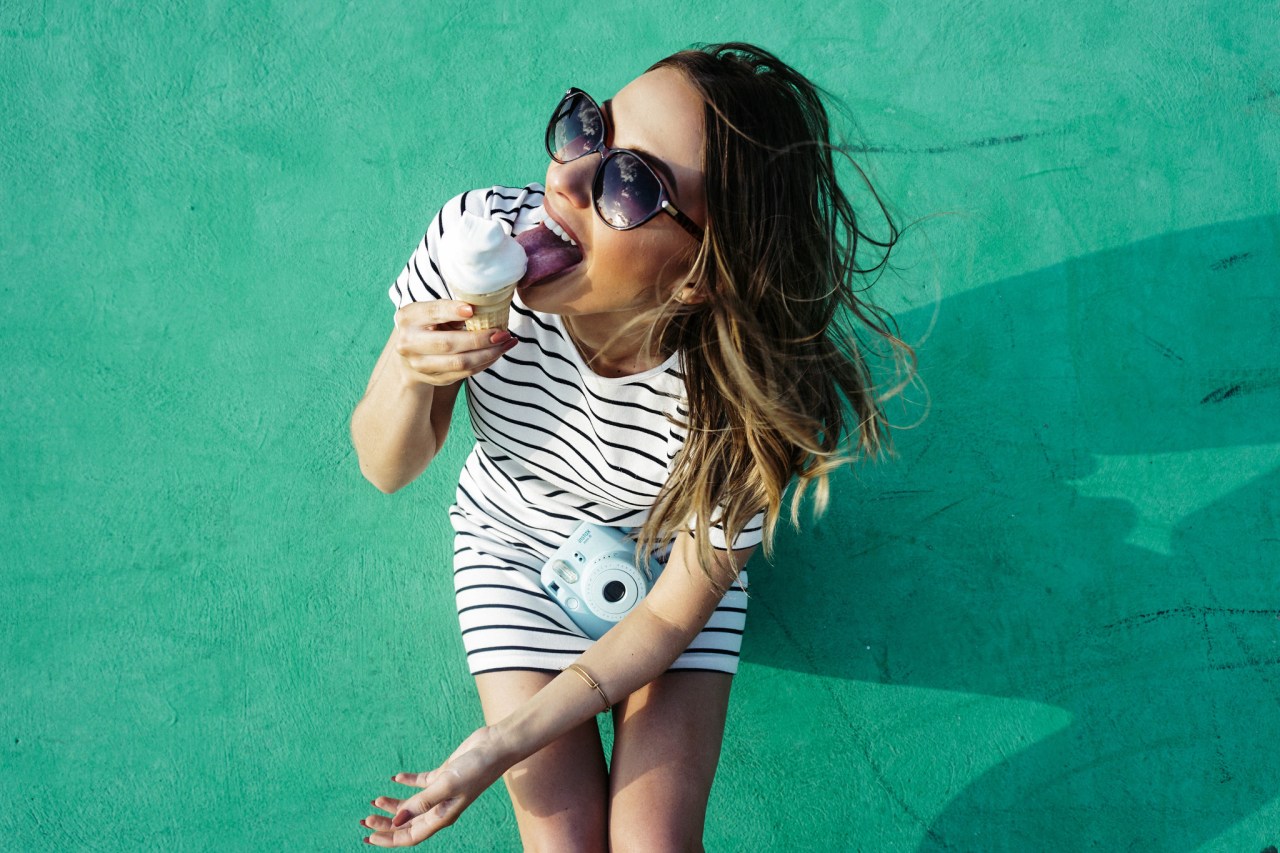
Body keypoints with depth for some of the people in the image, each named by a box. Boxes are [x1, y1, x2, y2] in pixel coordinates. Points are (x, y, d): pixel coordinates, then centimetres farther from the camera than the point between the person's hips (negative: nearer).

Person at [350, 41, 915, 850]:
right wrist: (409, 376, -38)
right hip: (515, 546, 1)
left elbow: (673, 615, -19)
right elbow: (388, 469, -15)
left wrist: (499, 747, -22)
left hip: (668, 558, -1)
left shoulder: (745, 399, -36)